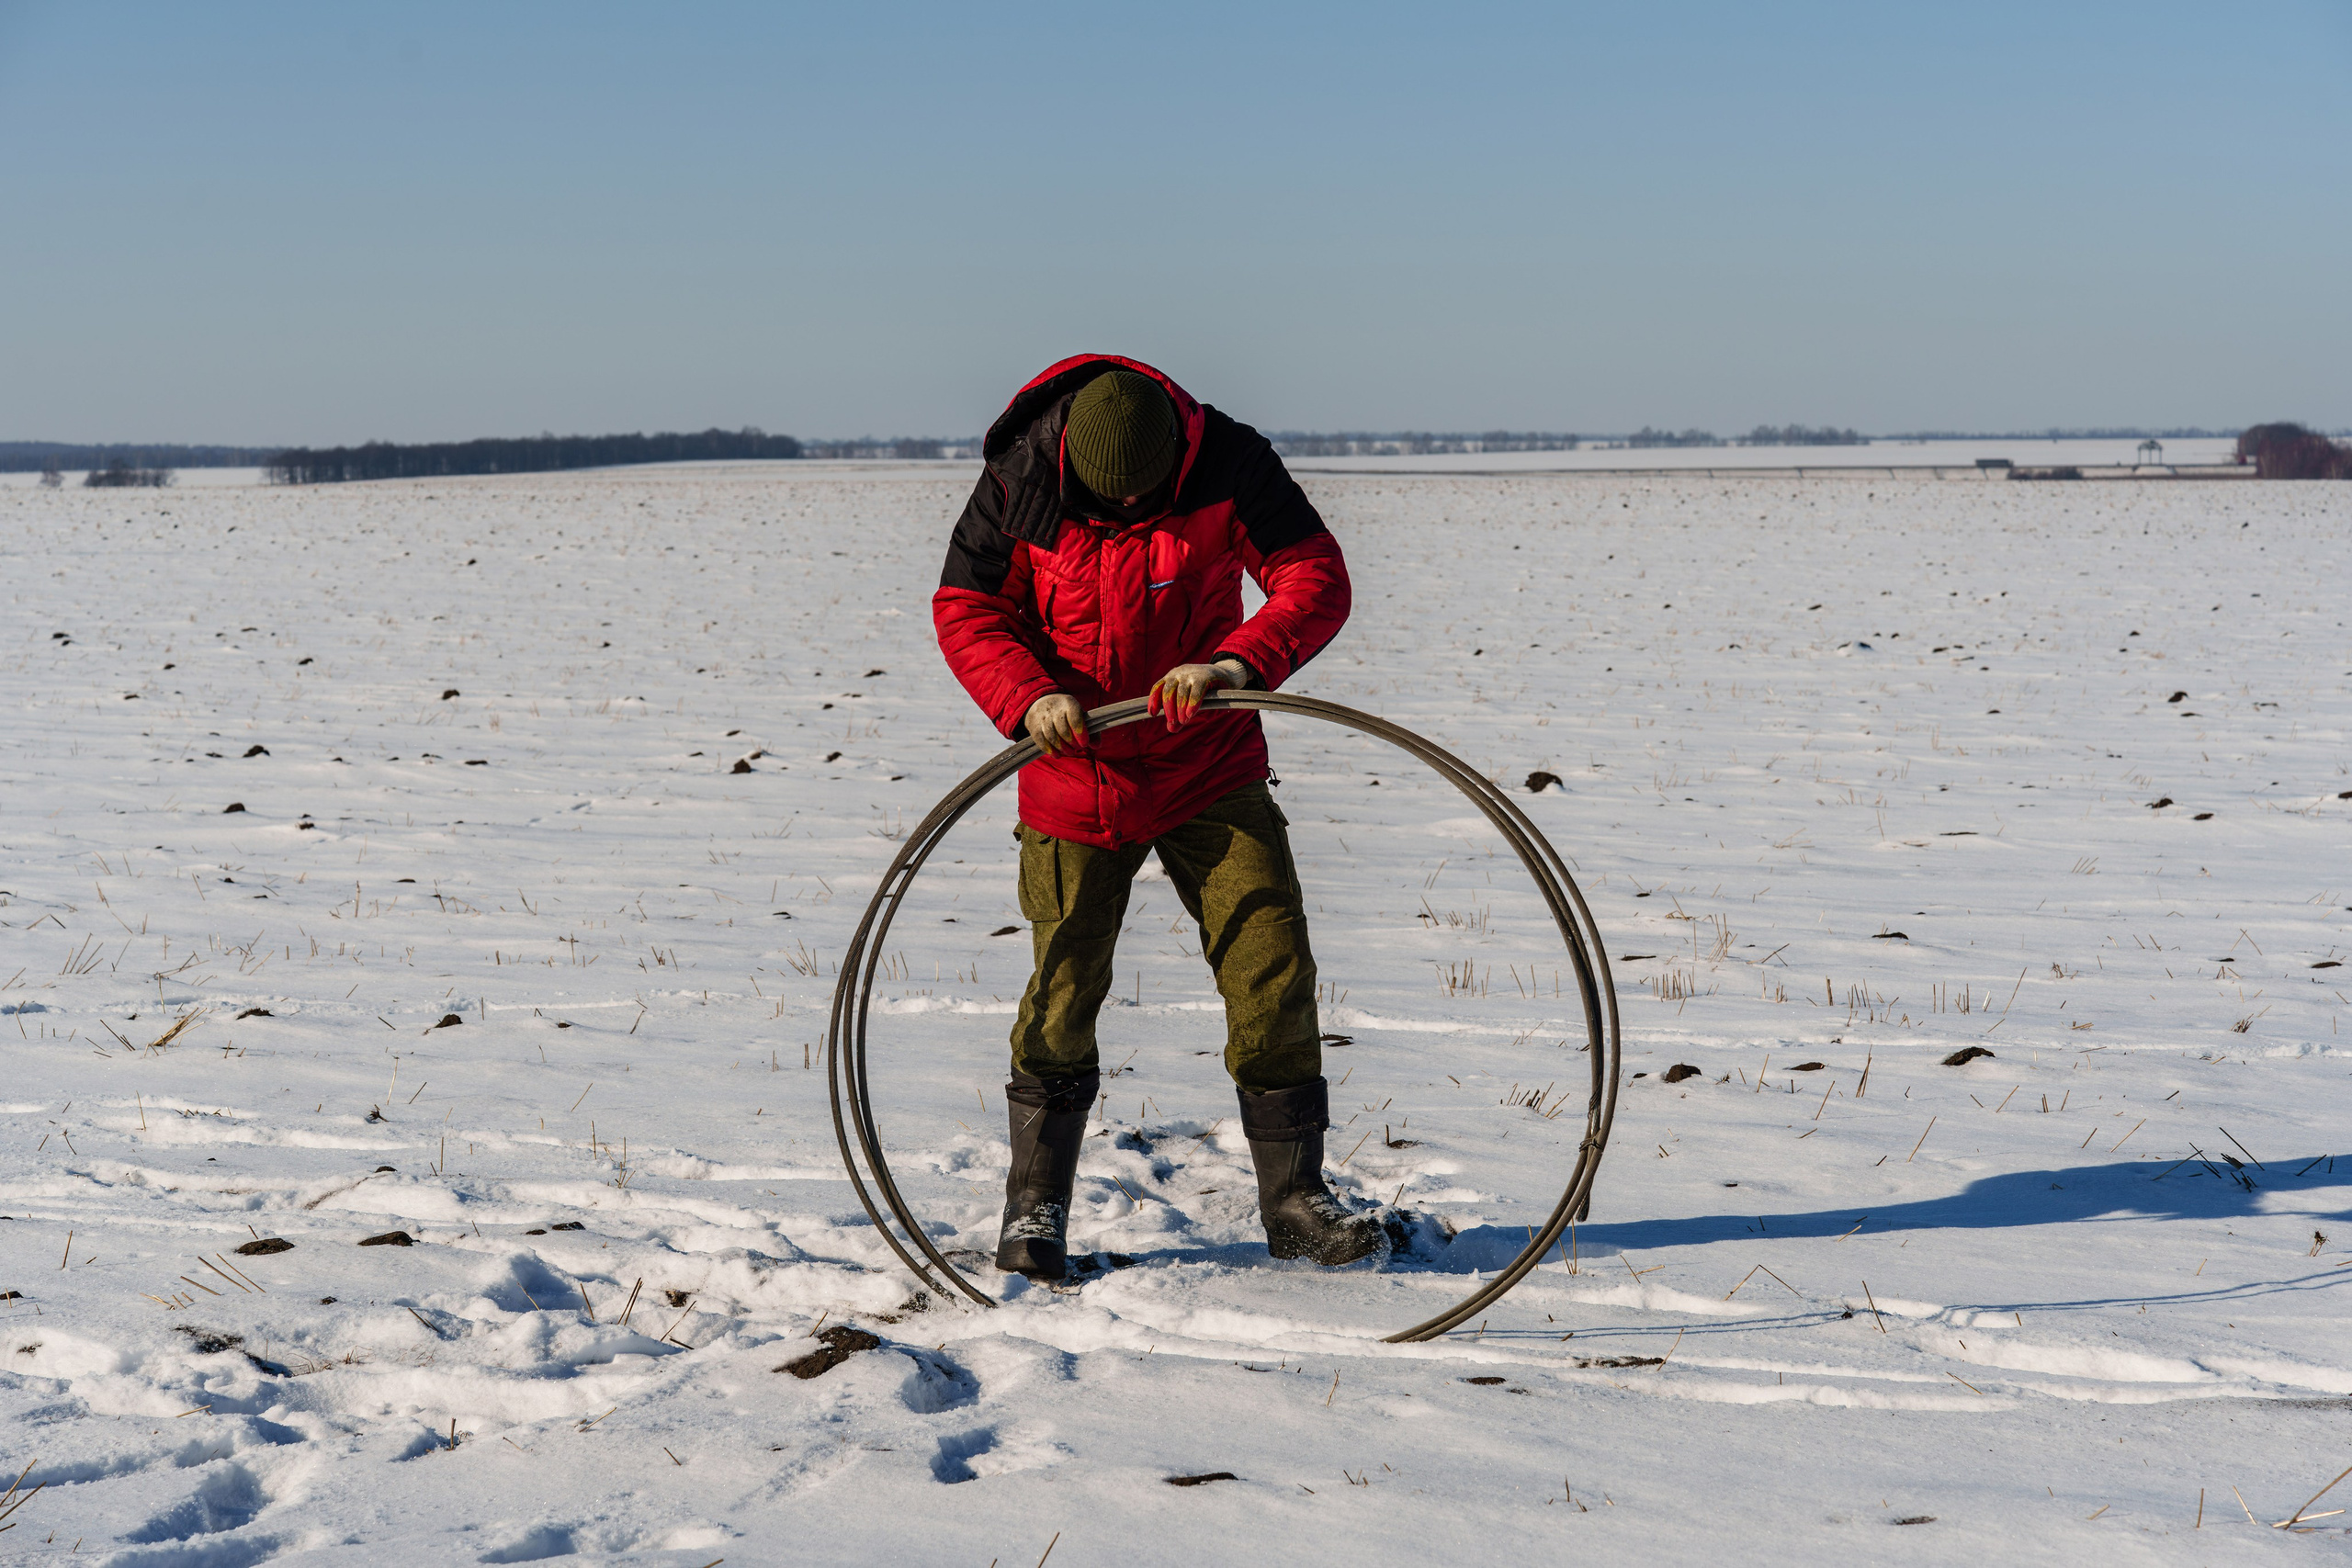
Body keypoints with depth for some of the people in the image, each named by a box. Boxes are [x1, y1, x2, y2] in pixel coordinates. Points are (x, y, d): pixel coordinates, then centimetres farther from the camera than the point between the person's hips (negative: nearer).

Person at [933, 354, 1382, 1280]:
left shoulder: (1229, 463, -14)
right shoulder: (1020, 481, -13)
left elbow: (1317, 579, -17)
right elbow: (965, 608, -6)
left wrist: (1238, 662, -35)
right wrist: (1030, 696, -25)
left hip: (1212, 774, 1)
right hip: (1074, 778, -1)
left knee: (1273, 970, -3)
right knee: (1063, 989, 1)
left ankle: (1294, 1198, 10)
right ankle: (1035, 1203, 18)